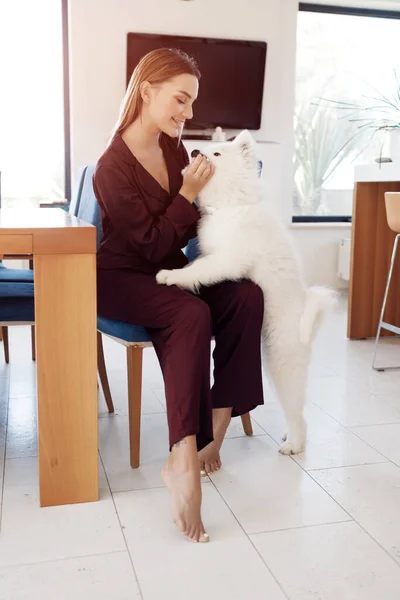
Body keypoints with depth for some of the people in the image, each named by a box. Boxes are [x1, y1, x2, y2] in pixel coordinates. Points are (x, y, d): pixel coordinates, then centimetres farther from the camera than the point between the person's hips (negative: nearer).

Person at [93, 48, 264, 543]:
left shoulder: (172, 148, 5)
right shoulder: (113, 167, -17)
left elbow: (189, 225, 14)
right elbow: (152, 245, -18)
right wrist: (188, 195, -18)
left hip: (168, 270, 7)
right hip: (123, 277, -7)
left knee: (247, 296, -20)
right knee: (191, 315, -36)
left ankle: (215, 431, -18)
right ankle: (184, 464, -39)